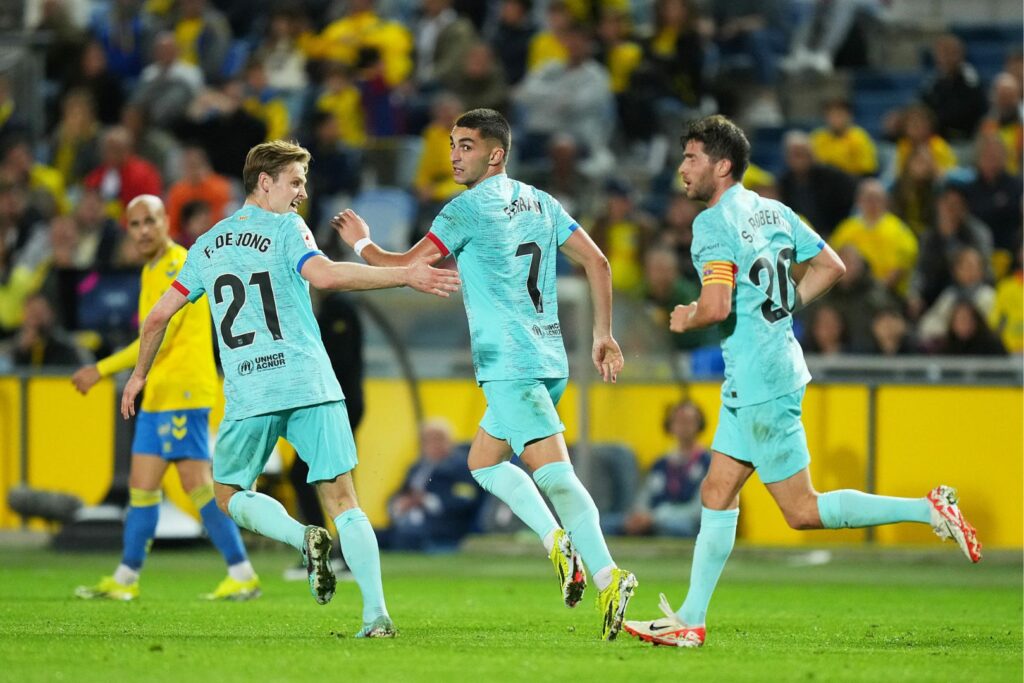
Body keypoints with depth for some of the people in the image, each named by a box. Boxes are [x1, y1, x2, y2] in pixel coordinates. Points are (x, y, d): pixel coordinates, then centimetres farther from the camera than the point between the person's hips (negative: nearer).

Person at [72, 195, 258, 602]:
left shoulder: (178, 266, -12)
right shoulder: (152, 271, 17)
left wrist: (102, 370, -16)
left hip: (183, 392, -9)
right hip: (156, 396, 9)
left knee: (198, 484, -9)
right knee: (141, 487, 8)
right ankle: (125, 579, 10)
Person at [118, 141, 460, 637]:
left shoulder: (207, 246, 16)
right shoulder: (285, 229, 1)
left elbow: (158, 316, 19)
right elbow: (323, 275, -19)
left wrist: (139, 375, 35)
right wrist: (405, 276, -20)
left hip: (248, 395, 3)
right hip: (310, 385, -2)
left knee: (229, 494, 20)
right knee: (342, 499, 0)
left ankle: (302, 538, -8)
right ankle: (376, 613, -13)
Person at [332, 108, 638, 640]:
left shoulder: (468, 208, -7)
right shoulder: (540, 203, 15)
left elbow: (407, 267, -5)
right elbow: (596, 262, 13)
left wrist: (362, 243, 14)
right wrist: (603, 335, 18)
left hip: (510, 365, -9)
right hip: (548, 361, 9)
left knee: (553, 471, -19)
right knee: (483, 460, 20)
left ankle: (607, 576, -32)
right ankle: (557, 541, 3)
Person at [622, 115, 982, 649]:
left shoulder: (713, 224, -16)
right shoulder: (773, 211, 11)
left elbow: (716, 307, -25)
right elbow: (830, 266, 17)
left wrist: (684, 321, -4)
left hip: (760, 381, -10)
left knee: (802, 512, -2)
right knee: (717, 493, 11)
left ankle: (929, 509, -4)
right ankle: (689, 621, 12)